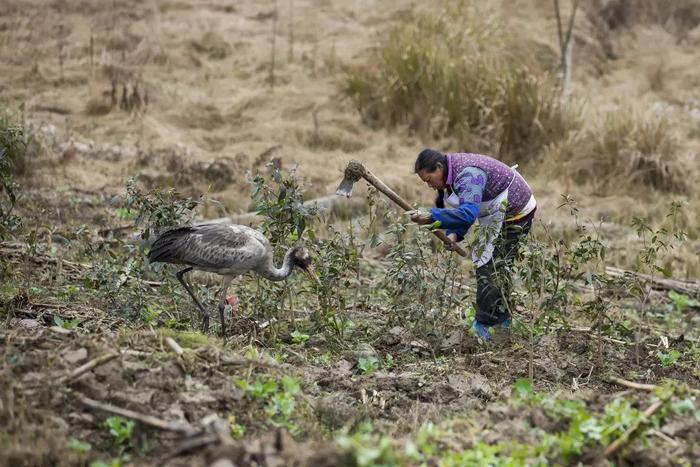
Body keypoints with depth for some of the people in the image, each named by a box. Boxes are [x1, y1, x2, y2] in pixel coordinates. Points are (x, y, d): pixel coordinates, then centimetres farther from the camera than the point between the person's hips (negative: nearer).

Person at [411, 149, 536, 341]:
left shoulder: (468, 174, -31)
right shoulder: (453, 173, 1)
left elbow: (468, 213, -43)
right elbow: (460, 210, 2)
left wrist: (431, 217, -47)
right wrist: (454, 234, -17)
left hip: (514, 214, -11)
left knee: (490, 267, -12)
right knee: (499, 268, 18)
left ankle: (484, 326, -10)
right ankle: (503, 322, 30)